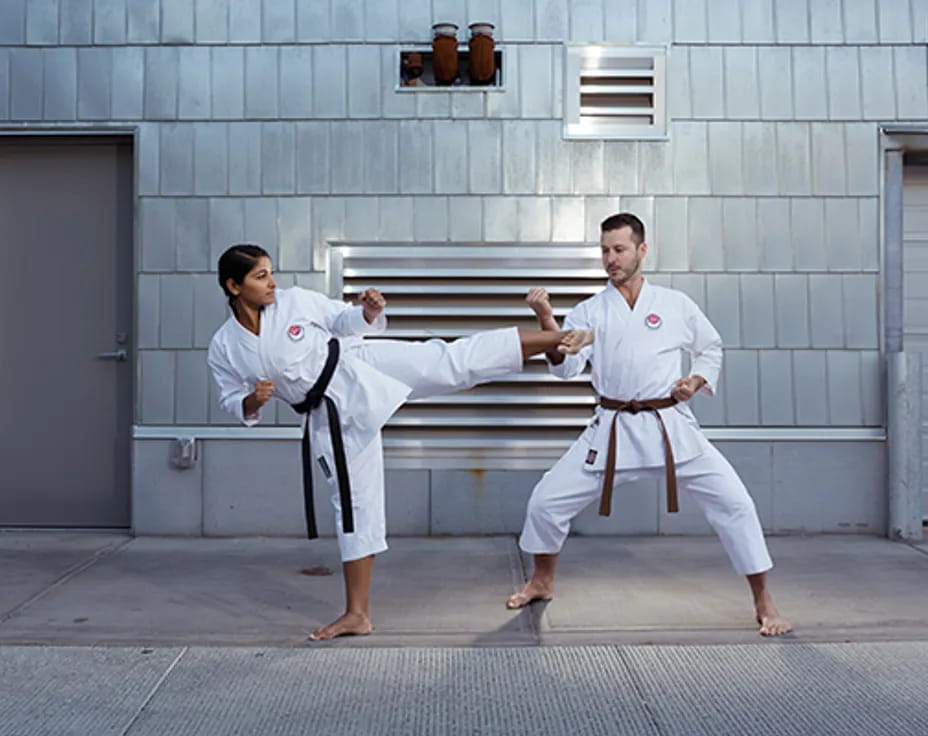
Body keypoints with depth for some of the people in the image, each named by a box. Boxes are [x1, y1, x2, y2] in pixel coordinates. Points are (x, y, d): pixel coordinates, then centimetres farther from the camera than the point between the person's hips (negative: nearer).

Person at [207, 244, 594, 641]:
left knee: (452, 362, -19)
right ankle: (357, 613, 19)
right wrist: (253, 402, -14)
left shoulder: (295, 300, -4)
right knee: (354, 503, 6)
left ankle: (556, 339, -20)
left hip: (360, 370, -1)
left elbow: (343, 320, 7)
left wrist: (368, 312, -15)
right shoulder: (223, 348, 0)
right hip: (332, 415, 1)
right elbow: (234, 402, 9)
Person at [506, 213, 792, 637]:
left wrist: (696, 381, -2)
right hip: (613, 430, 1)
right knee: (547, 499, 0)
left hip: (671, 428, -1)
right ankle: (542, 583, 27)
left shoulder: (675, 305, 3)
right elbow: (566, 366, -12)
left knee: (732, 501, -11)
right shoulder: (589, 312, 2)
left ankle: (763, 604, 8)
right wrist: (546, 322, -26)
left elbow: (711, 349, 17)